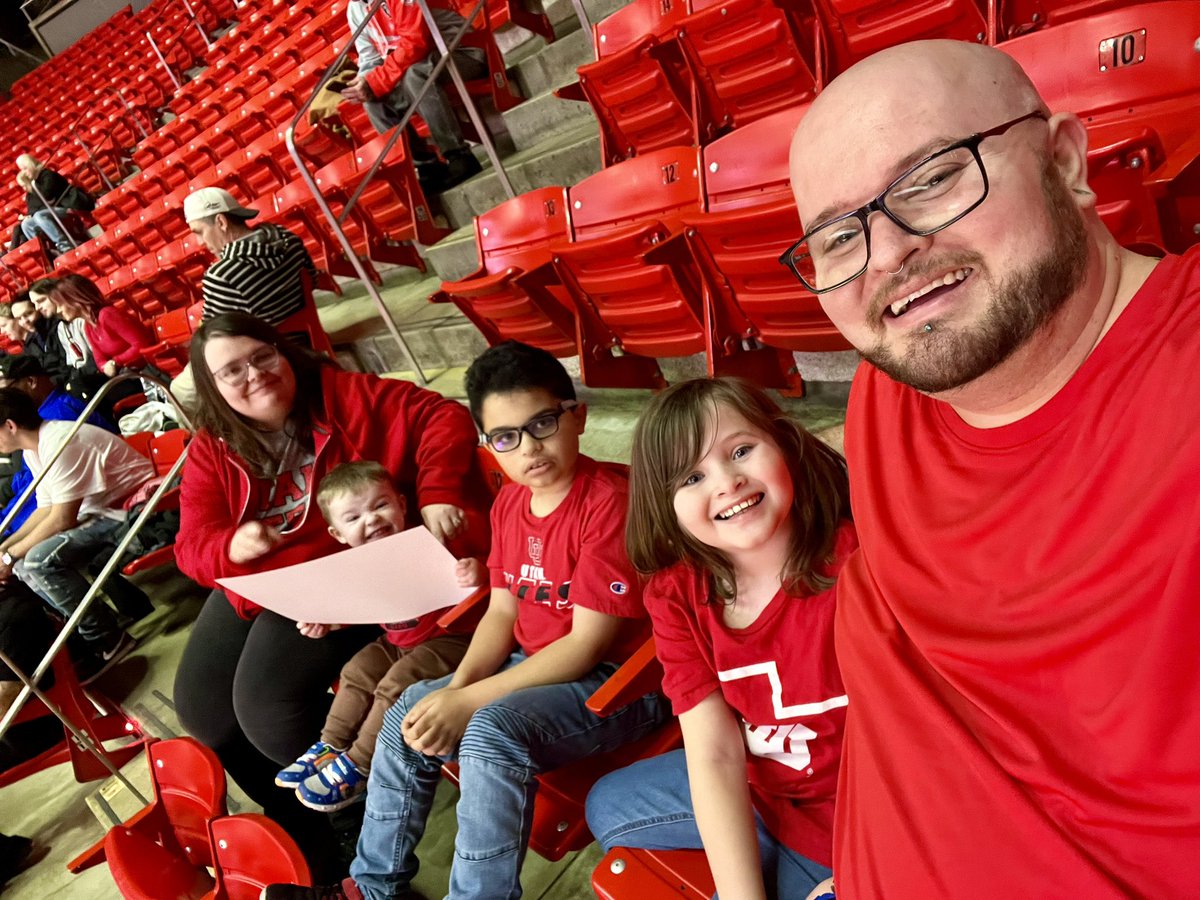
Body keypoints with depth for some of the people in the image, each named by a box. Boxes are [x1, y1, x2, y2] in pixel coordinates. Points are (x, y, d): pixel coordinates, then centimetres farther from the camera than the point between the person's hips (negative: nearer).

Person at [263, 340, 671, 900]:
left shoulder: (610, 502, -23)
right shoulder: (509, 503, 3)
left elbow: (586, 644, -23)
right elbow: (502, 610, 7)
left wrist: (469, 700, -21)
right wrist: (456, 688, -11)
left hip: (618, 681, -8)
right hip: (532, 665, 9)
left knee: (491, 730, -31)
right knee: (407, 721, 6)